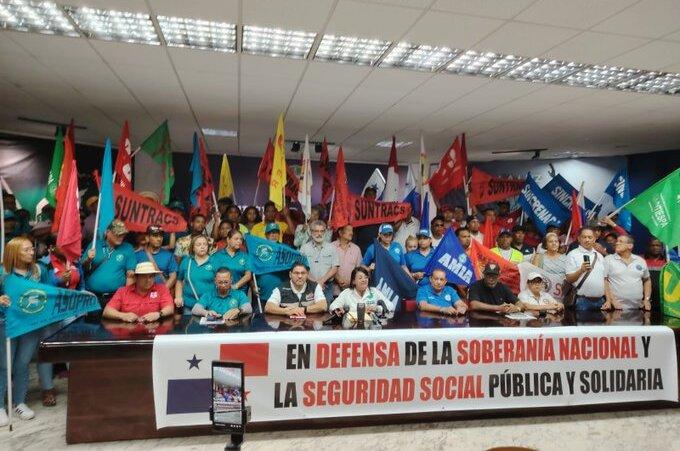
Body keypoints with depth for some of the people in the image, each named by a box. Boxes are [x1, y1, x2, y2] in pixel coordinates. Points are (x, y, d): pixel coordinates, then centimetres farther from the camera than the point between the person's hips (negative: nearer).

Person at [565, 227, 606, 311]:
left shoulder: (599, 256, 16)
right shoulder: (573, 255, -2)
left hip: (600, 301, 5)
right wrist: (581, 270, -26)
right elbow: (569, 279, -9)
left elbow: (605, 281, 15)